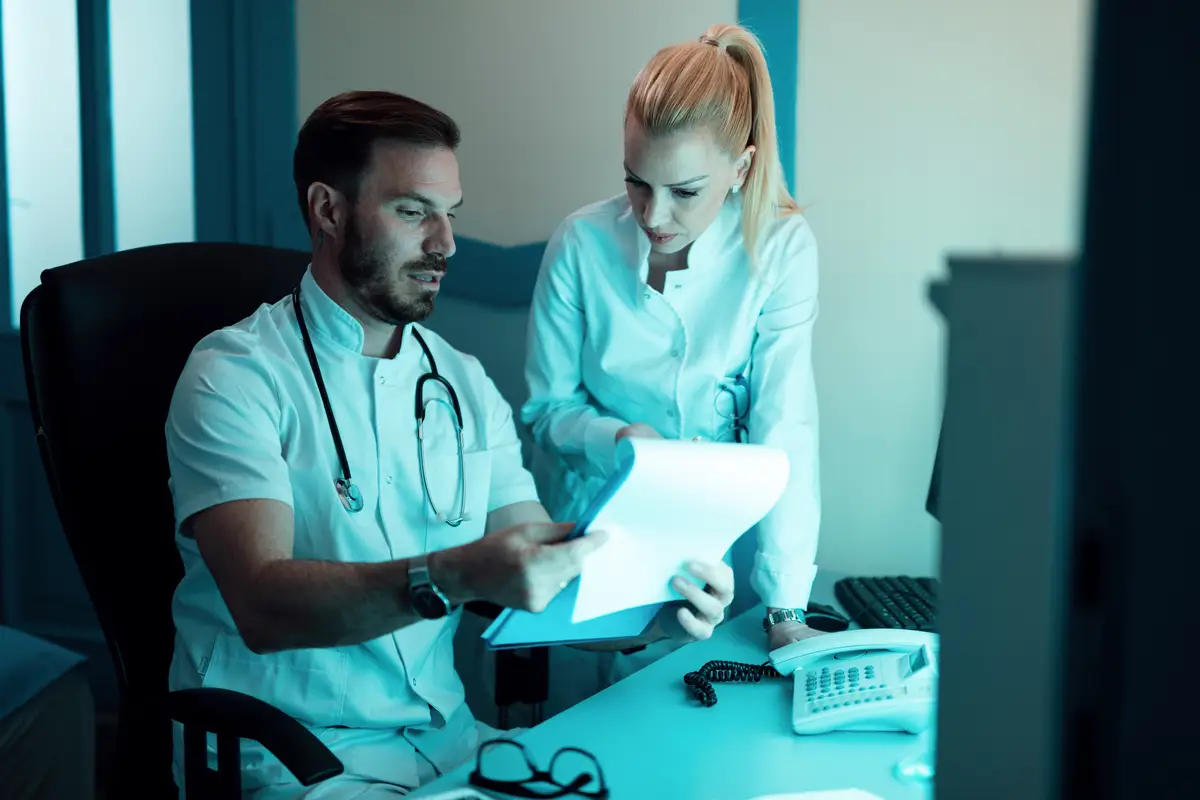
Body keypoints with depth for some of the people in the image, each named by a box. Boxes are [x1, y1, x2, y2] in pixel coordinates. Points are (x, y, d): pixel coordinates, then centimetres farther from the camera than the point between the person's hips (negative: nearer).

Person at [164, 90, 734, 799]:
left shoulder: (466, 386, 9)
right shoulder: (236, 378, -9)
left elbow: (549, 580, 4)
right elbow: (265, 605, -22)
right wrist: (454, 577, -37)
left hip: (446, 735, 5)